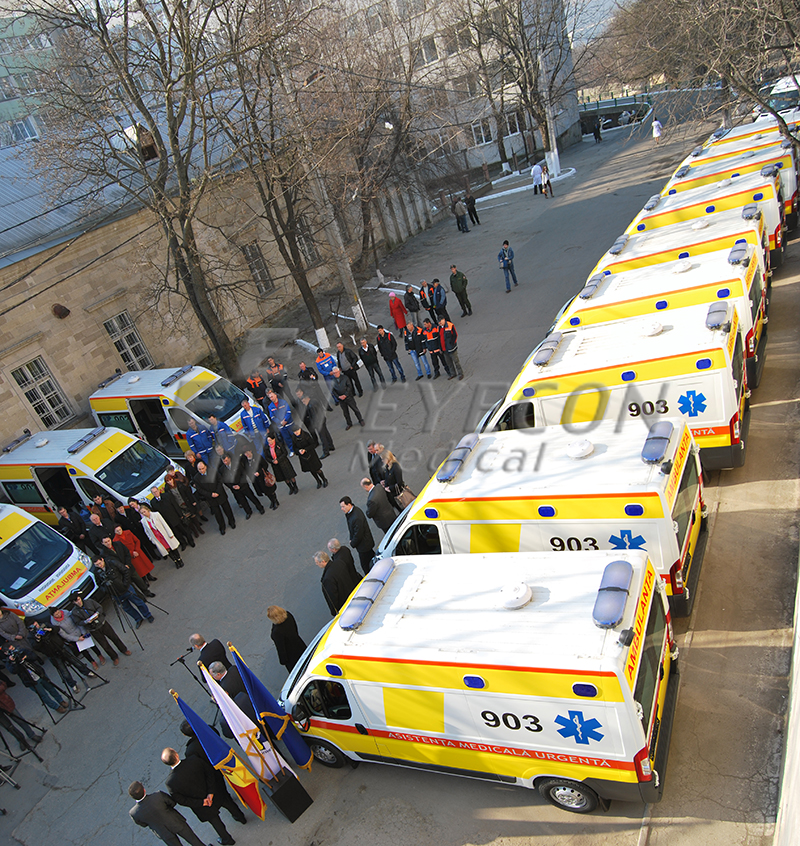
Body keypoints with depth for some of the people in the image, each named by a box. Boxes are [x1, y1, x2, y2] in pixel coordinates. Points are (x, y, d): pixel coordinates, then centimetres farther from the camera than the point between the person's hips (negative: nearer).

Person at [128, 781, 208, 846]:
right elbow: (173, 802, -15)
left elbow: (143, 824, -6)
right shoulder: (159, 795, -36)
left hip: (165, 834, 2)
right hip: (177, 823, -2)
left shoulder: (133, 813, -28)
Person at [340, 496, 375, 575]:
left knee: (366, 566, 5)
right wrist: (352, 540, 7)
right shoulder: (350, 512, -4)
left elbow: (358, 534, -27)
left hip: (364, 545, -10)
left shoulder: (356, 517, -36)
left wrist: (352, 544, -12)